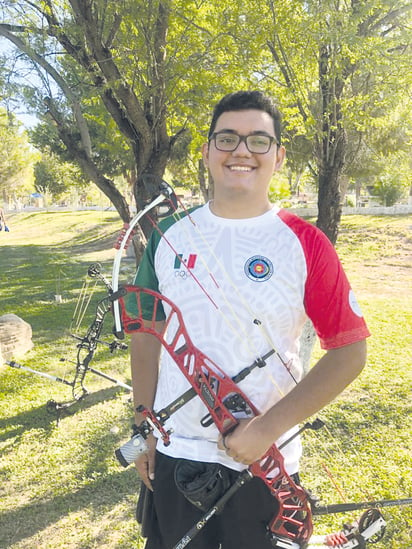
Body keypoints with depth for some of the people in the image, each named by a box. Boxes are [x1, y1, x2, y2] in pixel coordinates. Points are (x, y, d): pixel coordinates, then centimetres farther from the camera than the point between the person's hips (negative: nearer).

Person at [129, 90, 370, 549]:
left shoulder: (305, 244, -11)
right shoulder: (170, 235, -2)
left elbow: (349, 351, -10)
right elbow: (146, 334, 5)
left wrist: (268, 428, -16)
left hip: (266, 462, -2)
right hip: (174, 455, 3)